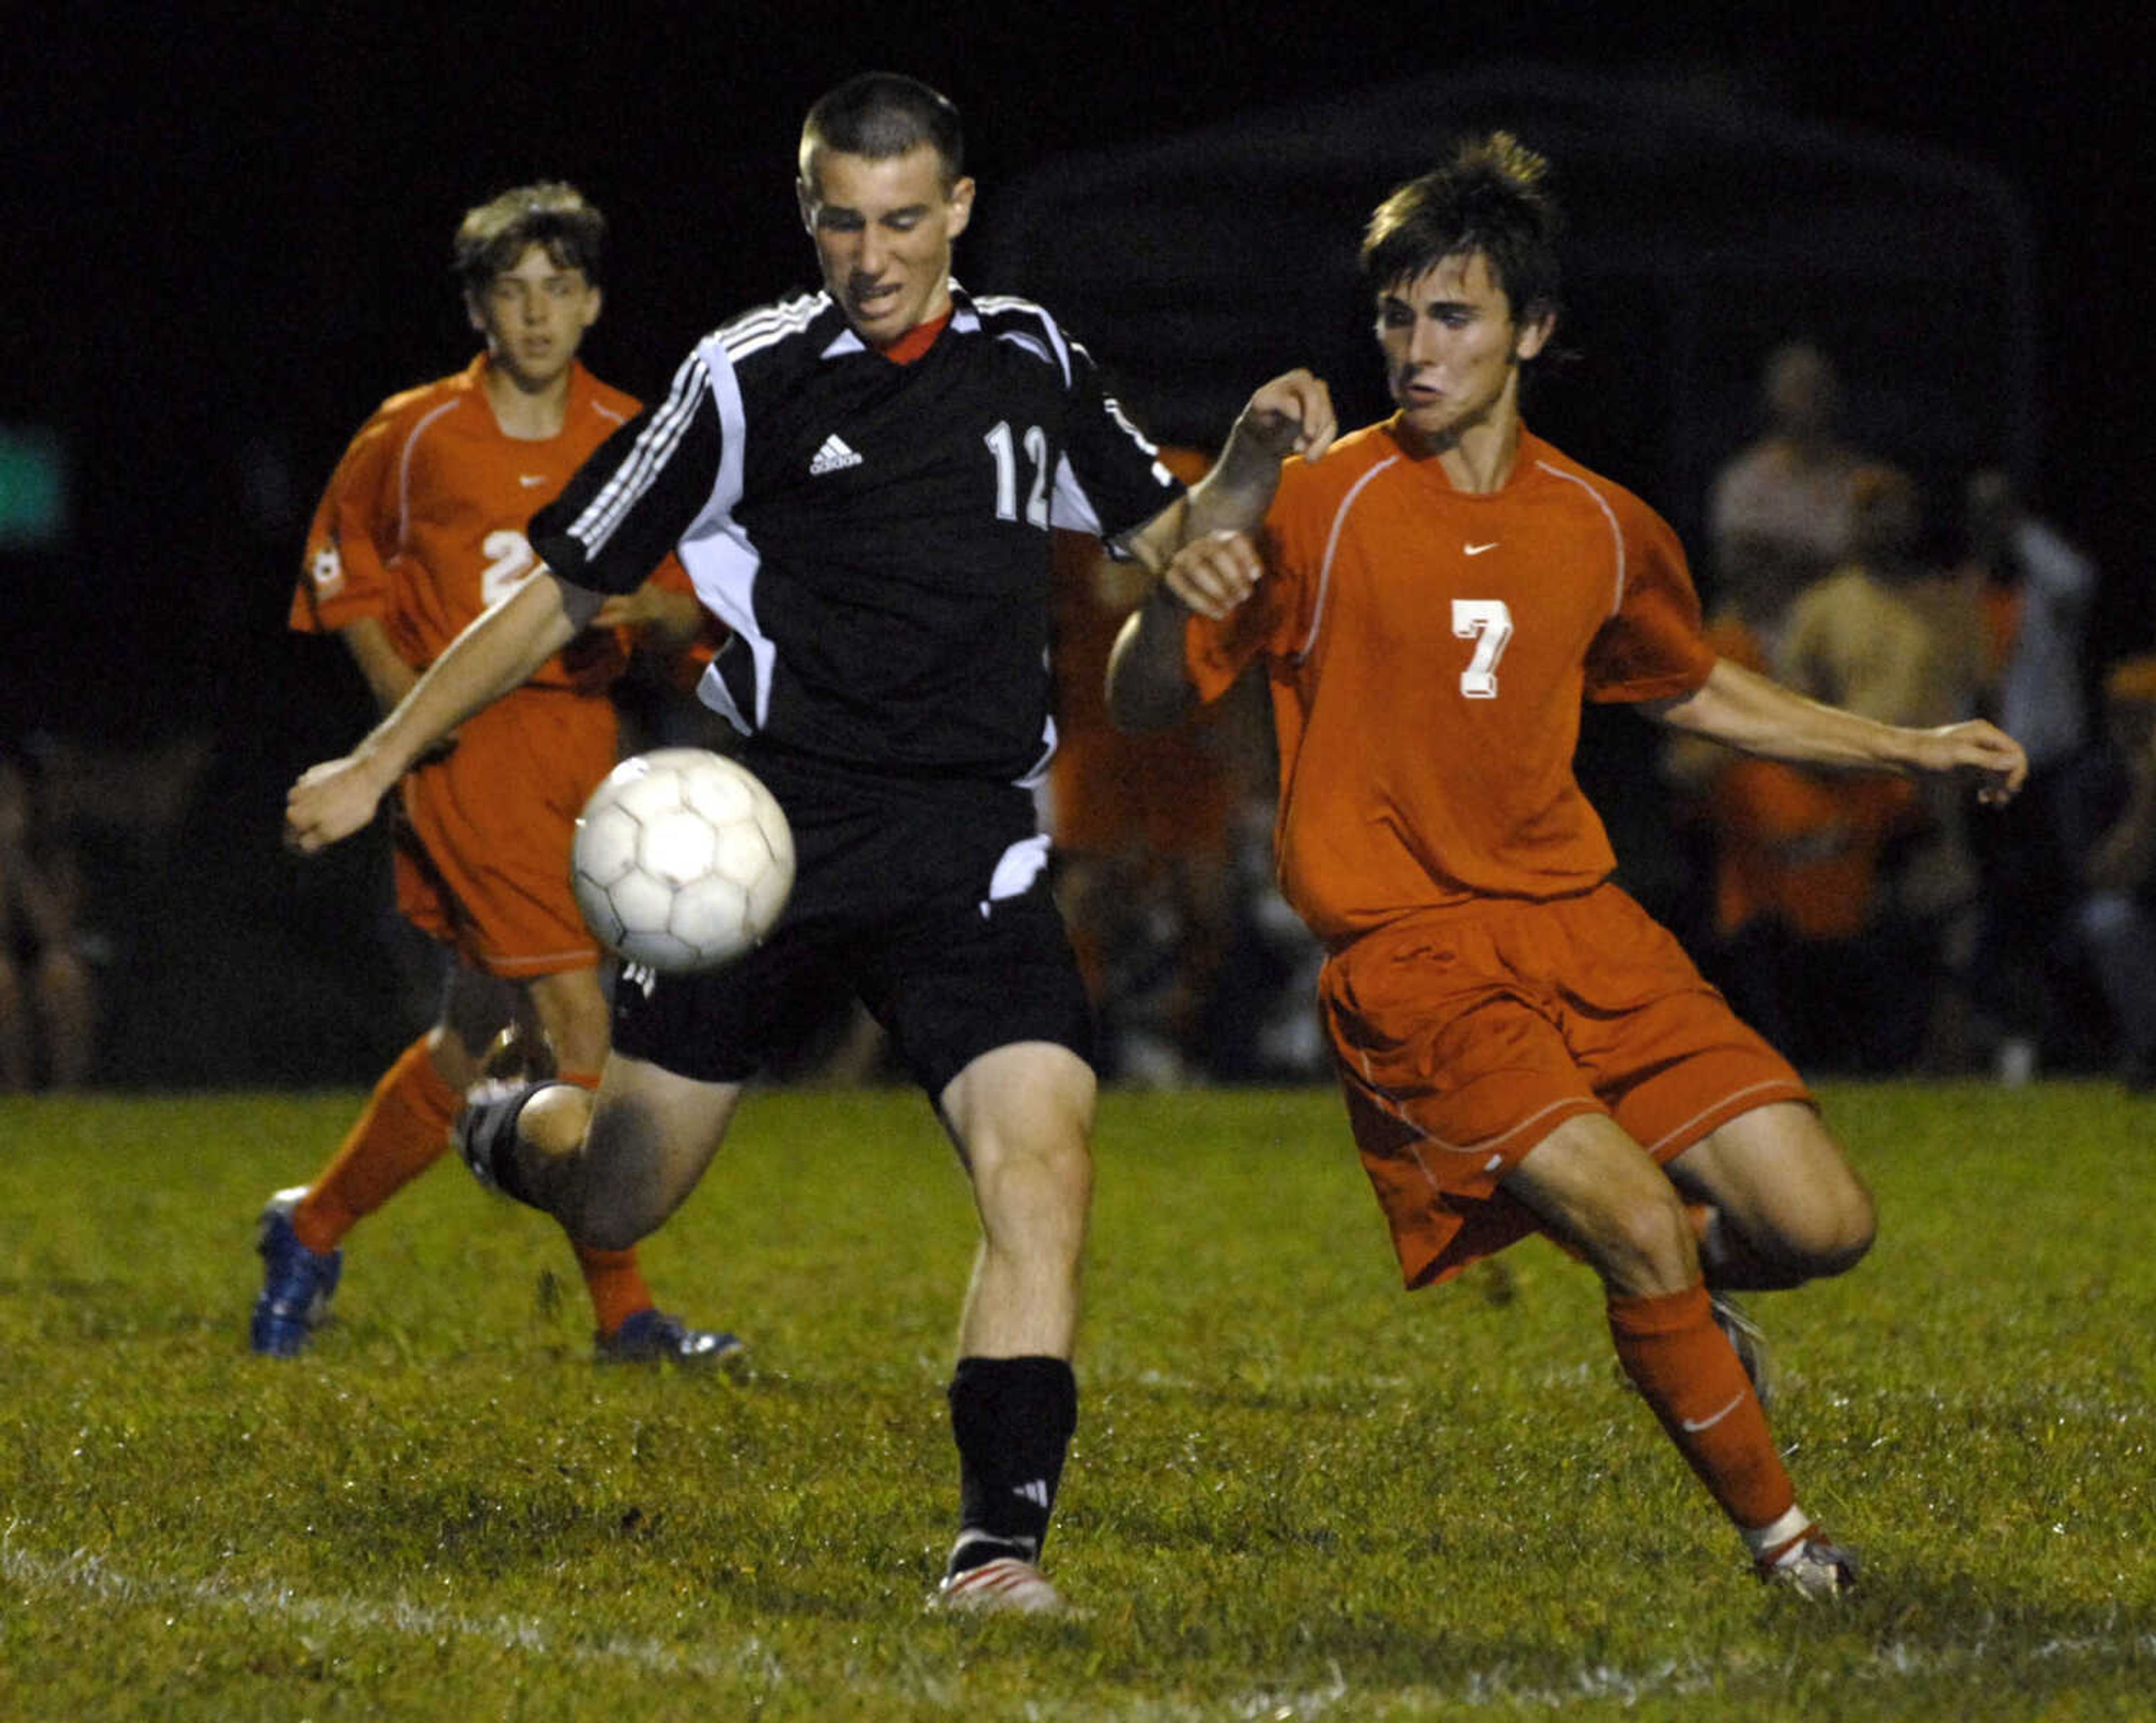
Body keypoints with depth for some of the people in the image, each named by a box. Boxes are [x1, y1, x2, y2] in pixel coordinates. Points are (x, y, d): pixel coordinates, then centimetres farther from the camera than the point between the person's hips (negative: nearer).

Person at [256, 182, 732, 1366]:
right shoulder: (413, 435, -1)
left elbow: (687, 621, 10)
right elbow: (341, 571, 12)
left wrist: (648, 603, -14)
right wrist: (404, 694, -3)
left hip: (583, 732, 5)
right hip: (467, 746, -5)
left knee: (476, 1029, 11)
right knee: (572, 1020, -14)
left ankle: (312, 1232, 31)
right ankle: (622, 1311, -8)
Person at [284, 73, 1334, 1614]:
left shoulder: (1031, 361, 9)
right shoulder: (751, 382, -2)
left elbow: (1168, 538, 21)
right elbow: (569, 590, 4)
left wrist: (1257, 455, 0)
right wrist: (380, 763, 4)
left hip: (972, 843, 2)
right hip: (772, 833, -2)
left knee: (1043, 1168, -19)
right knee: (615, 1202, 6)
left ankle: (1001, 1543, -16)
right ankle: (511, 1126, 42)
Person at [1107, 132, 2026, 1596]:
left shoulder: (1607, 531, 9)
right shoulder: (1322, 508, -6)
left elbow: (1692, 690, 28)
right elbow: (1143, 706, -5)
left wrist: (1907, 751, 25)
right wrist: (1175, 606, -28)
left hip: (1583, 924, 5)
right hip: (1408, 948, -5)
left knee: (1822, 1225, -7)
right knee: (1638, 1222, -22)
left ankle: (1671, 1290, 28)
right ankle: (1778, 1529, 0)